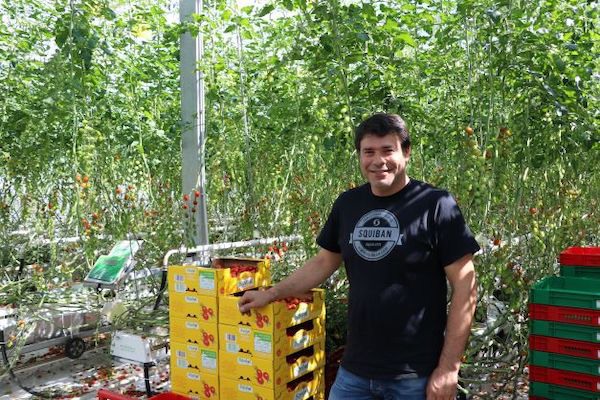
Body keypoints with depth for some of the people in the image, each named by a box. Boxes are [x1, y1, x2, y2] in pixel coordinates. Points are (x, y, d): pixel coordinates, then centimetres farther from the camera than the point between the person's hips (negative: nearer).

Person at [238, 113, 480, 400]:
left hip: (416, 376, -4)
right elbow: (324, 262, 15)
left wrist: (449, 367, -12)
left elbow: (464, 287, -11)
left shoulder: (435, 205, -11)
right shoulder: (347, 203, 4)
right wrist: (271, 294, 13)